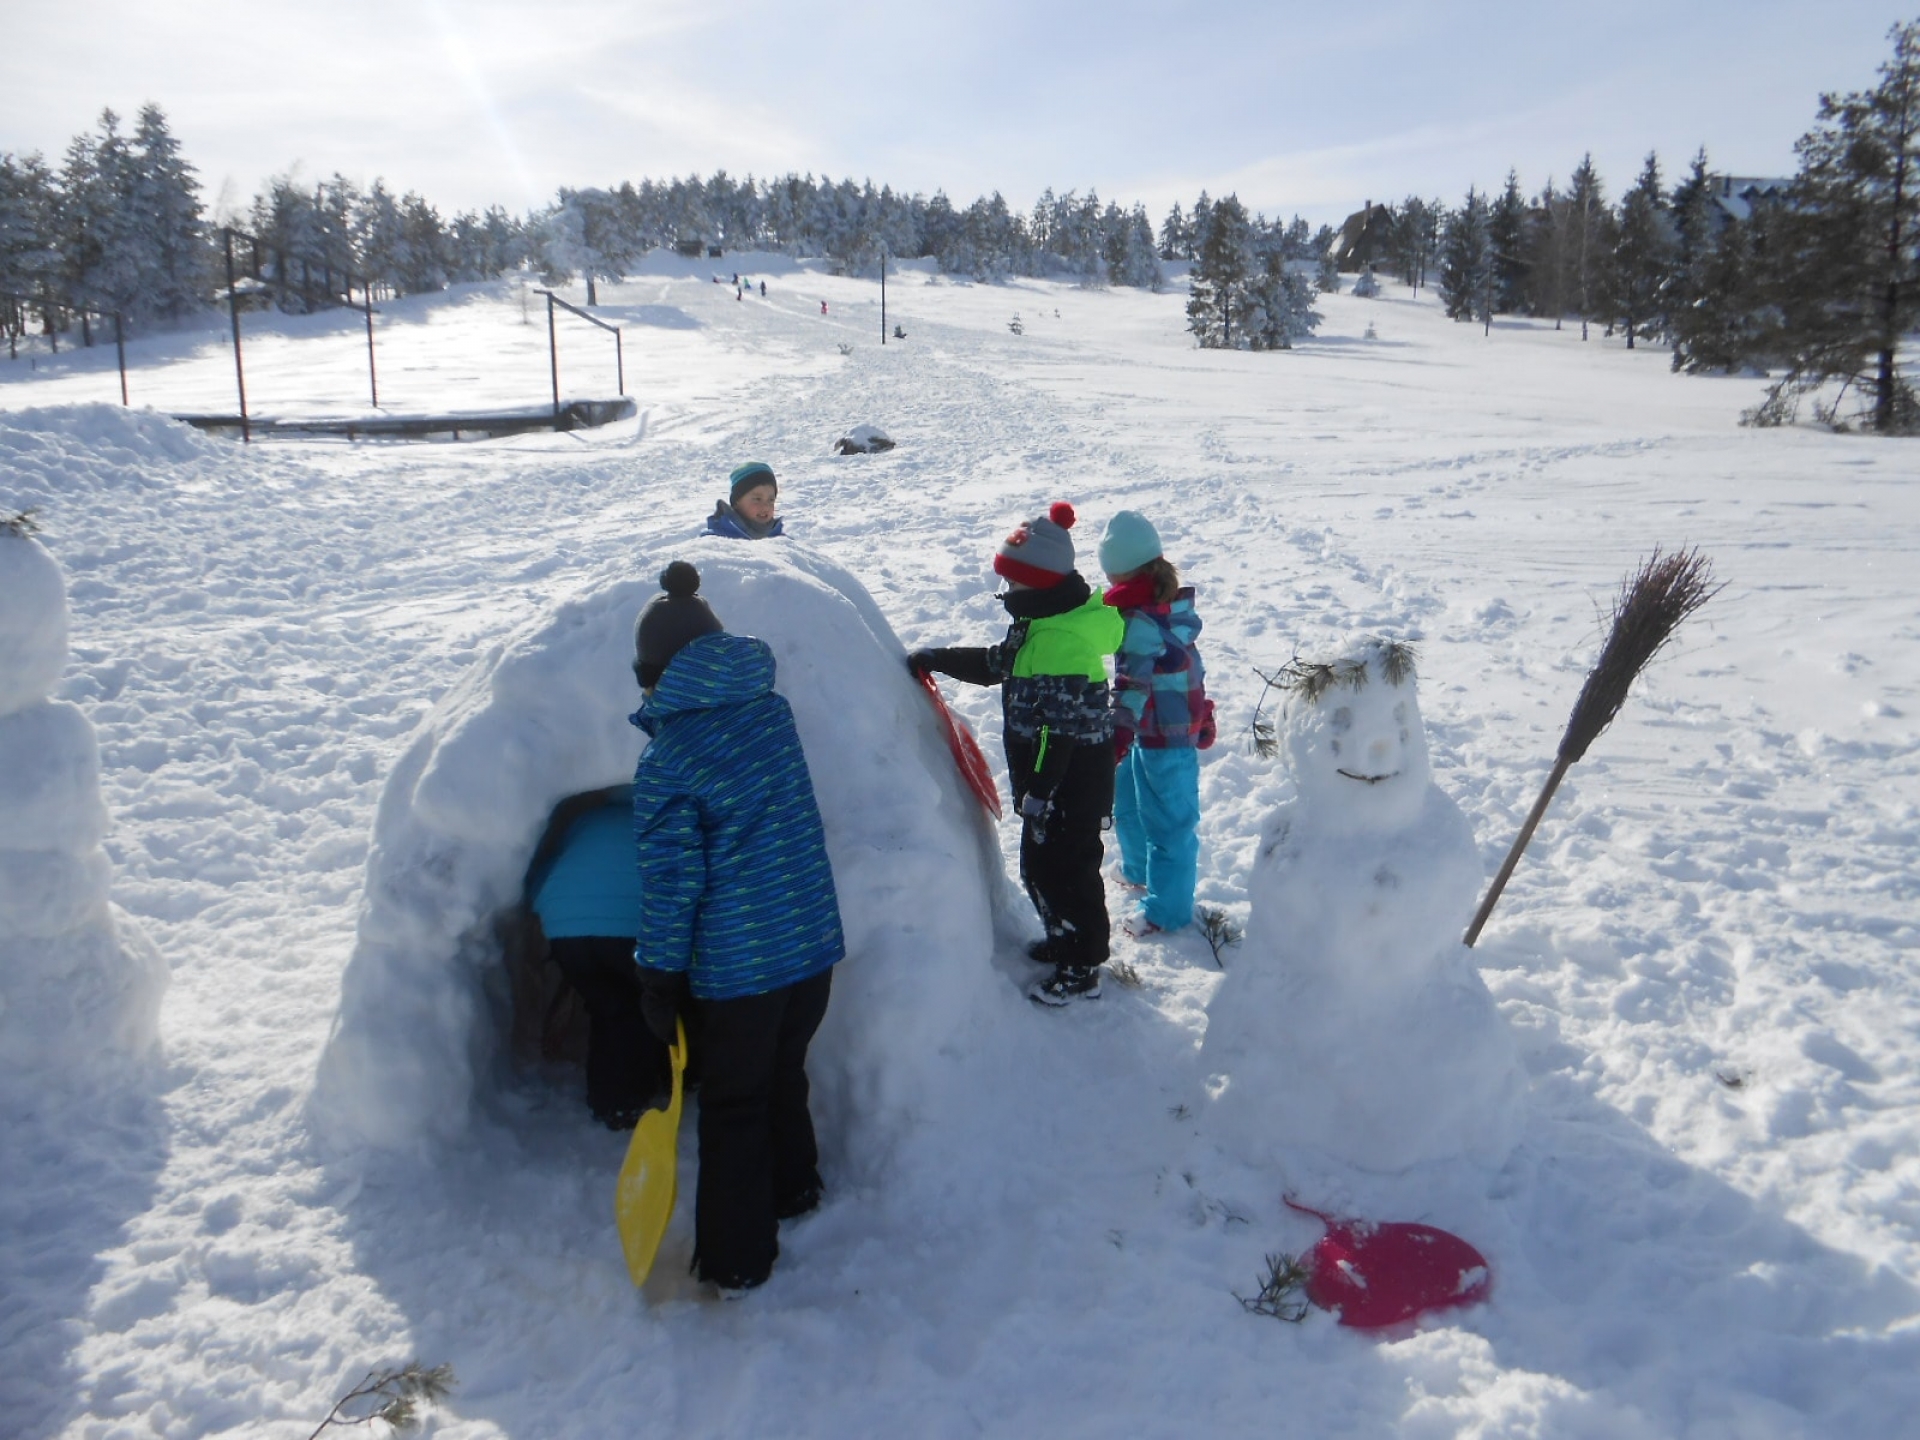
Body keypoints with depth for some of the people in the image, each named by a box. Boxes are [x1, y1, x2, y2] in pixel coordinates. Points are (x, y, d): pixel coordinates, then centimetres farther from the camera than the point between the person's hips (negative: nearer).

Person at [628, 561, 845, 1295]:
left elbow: (671, 884, -14)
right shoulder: (772, 710, 0)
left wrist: (659, 980, -3)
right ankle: (794, 1188, 46)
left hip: (737, 963, -5)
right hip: (815, 938, 6)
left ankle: (736, 1260, 24)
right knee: (786, 1074, 26)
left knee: (734, 1104, 11)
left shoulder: (663, 763, -16)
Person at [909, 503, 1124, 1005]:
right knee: (1039, 862, 21)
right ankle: (1065, 939, 40)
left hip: (1071, 777, -10)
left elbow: (1060, 728, -28)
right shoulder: (1038, 623, 7)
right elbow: (997, 664, 21)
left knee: (1062, 865, 1)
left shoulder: (1063, 641, -27)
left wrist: (1039, 789, -25)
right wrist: (938, 659, 15)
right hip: (1046, 772, 10)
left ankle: (1082, 969, 15)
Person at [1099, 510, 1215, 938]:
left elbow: (1133, 683, -30)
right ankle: (1139, 872, 47)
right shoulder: (1172, 601, 6)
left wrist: (1117, 738, -31)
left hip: (1162, 735, -10)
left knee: (1167, 818, 3)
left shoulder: (1138, 616, -23)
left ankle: (1166, 909, 15)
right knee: (1128, 801, 26)